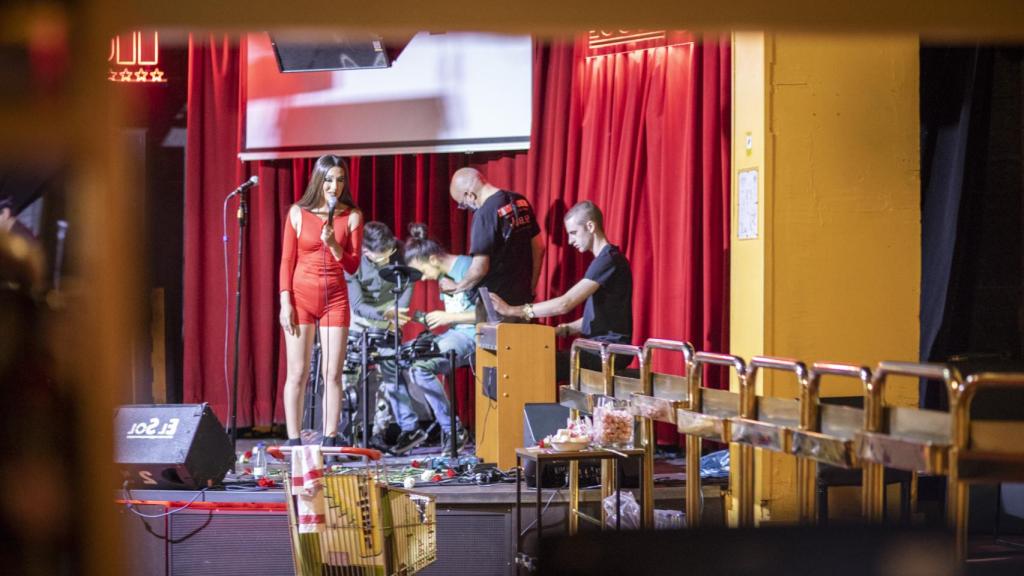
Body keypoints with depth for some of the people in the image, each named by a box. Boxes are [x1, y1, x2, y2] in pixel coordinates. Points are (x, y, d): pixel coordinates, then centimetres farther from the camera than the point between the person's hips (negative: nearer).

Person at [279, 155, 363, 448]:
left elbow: (353, 266, 1)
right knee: (297, 373, -1)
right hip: (301, 296, -1)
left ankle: (330, 441, 3)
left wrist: (333, 245, -16)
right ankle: (294, 442, 1)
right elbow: (287, 261, 2)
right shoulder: (298, 212, 1)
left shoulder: (352, 216, 3)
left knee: (333, 374, 0)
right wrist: (286, 302, -4)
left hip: (335, 299, 1)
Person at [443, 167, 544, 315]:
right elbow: (539, 248, 11)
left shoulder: (485, 214, -18)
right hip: (523, 299, 8)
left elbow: (479, 268, -20)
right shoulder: (520, 202, 5)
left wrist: (456, 287, -3)